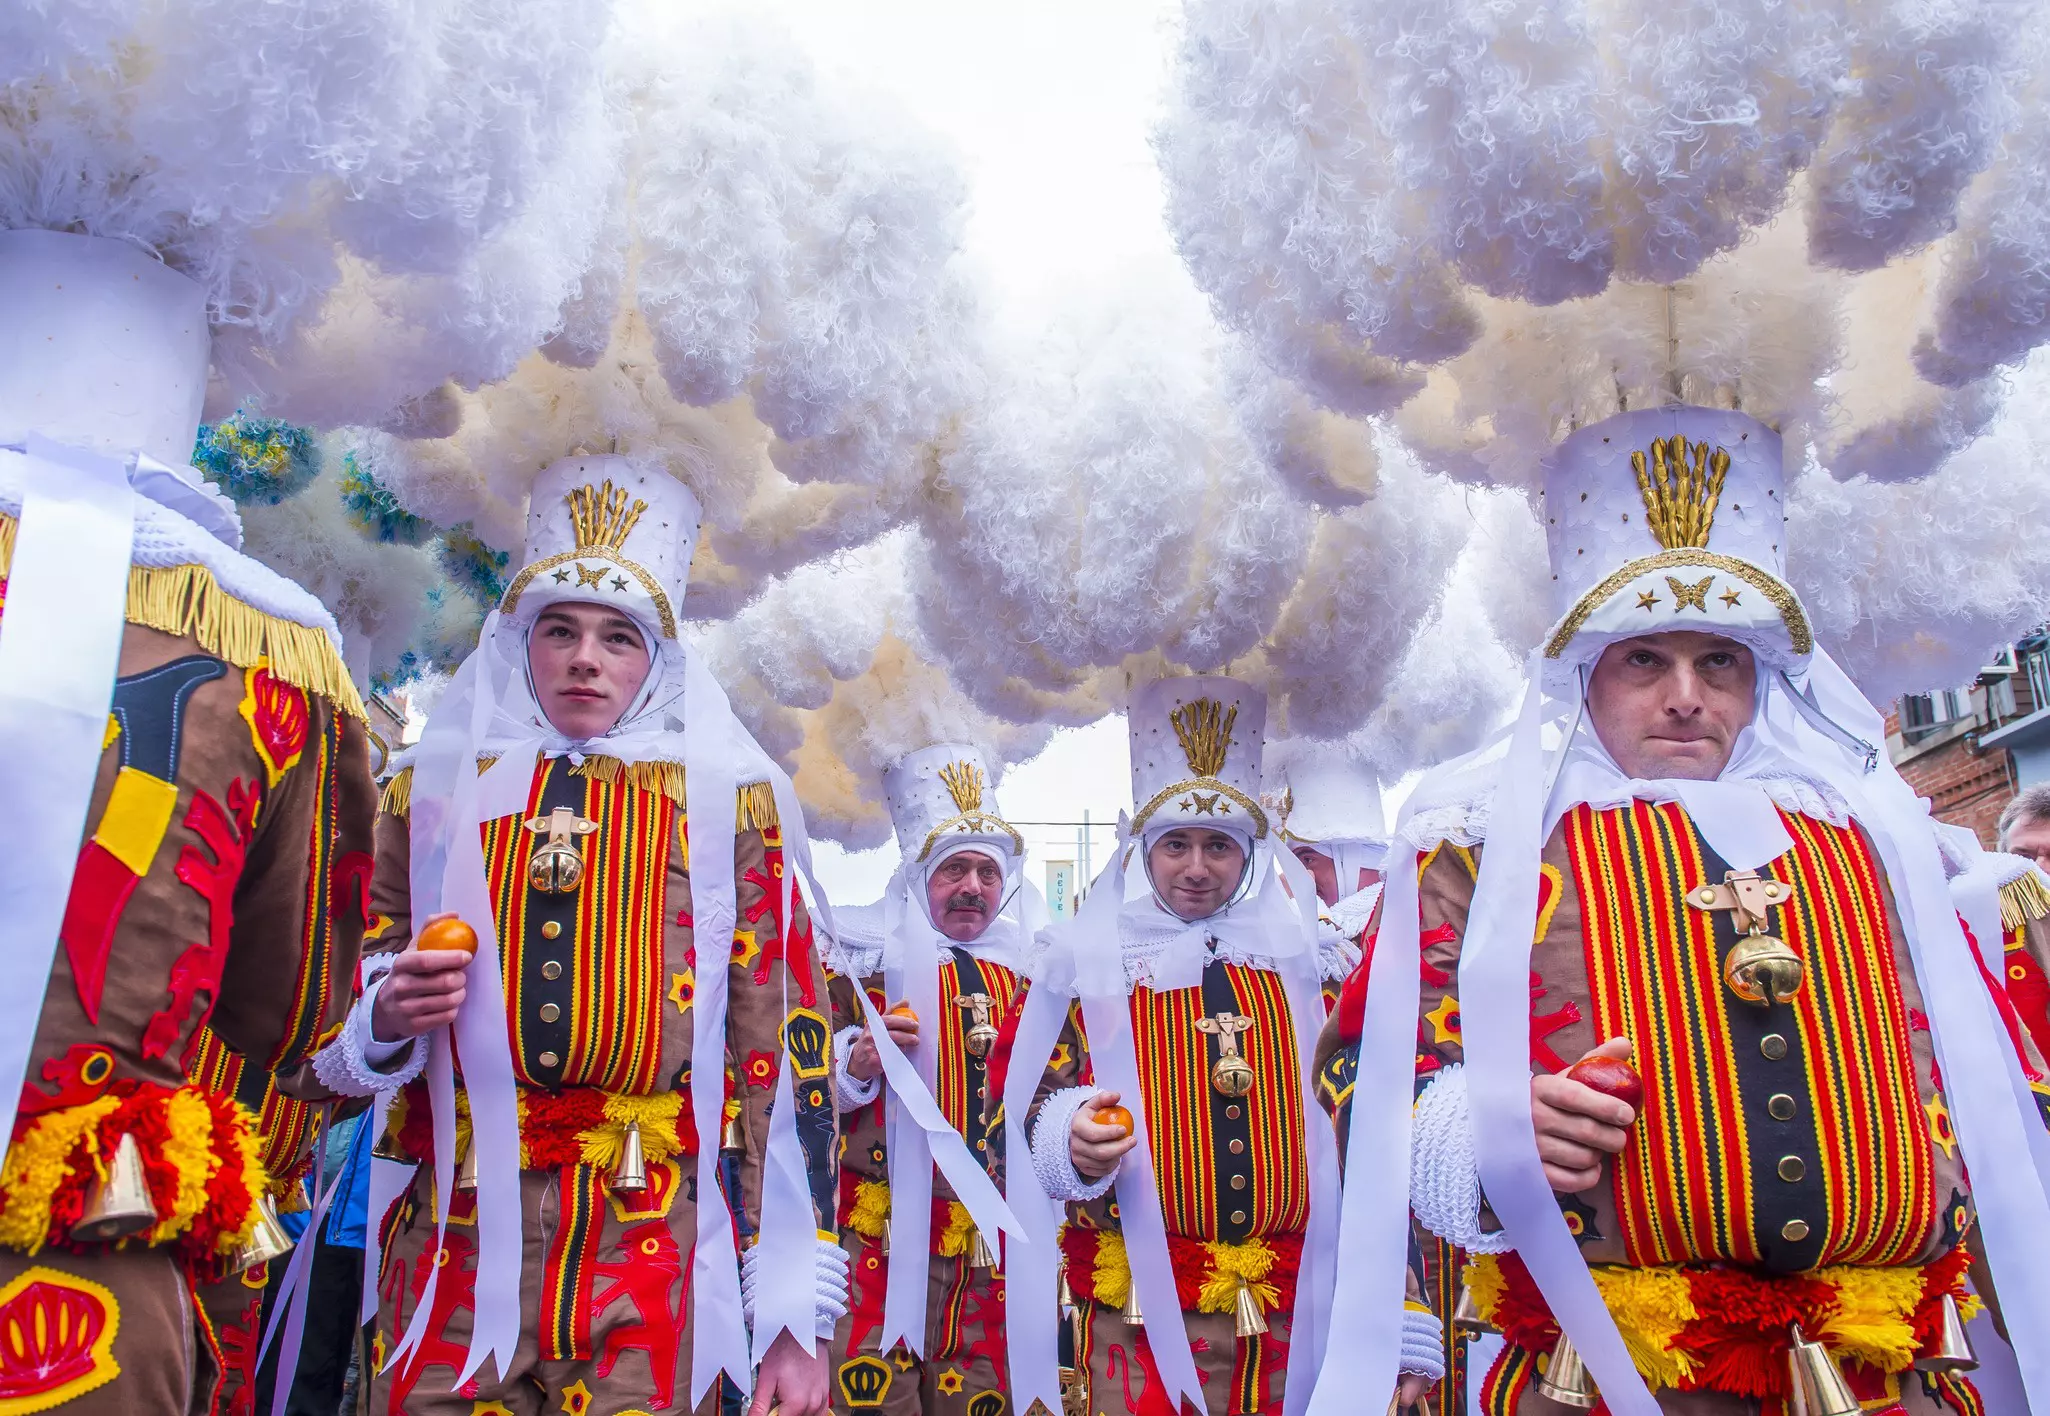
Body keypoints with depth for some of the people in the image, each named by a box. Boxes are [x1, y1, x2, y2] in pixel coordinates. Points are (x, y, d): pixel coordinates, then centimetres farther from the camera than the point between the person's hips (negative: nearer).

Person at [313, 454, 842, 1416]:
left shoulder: (730, 802, 4)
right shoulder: (434, 792, 10)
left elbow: (785, 1046, -1)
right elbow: (351, 1031, 17)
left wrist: (798, 1312, -6)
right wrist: (386, 1019, -8)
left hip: (654, 1269, -1)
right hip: (454, 1254, 2)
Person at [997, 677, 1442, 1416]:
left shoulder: (1309, 961, 5)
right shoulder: (1086, 962, 0)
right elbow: (1032, 1108, 1)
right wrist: (1073, 1143, -19)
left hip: (1301, 1321, 2)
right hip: (1143, 1319, -2)